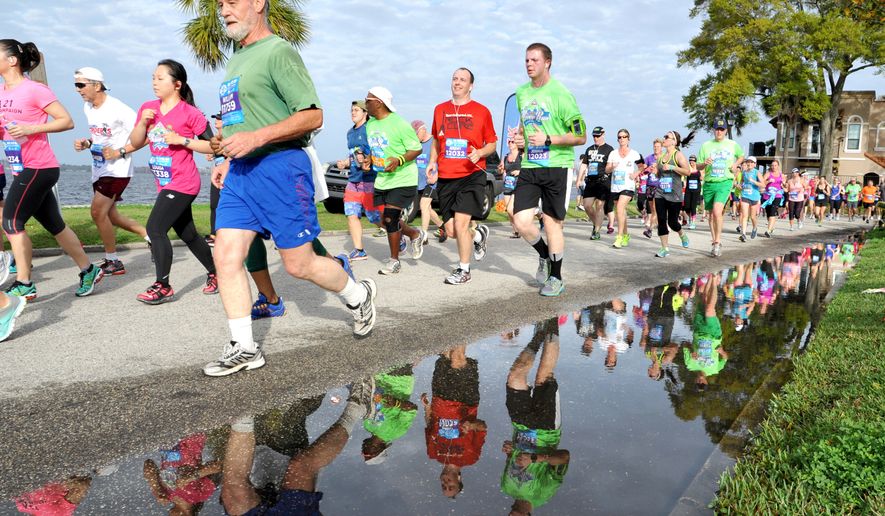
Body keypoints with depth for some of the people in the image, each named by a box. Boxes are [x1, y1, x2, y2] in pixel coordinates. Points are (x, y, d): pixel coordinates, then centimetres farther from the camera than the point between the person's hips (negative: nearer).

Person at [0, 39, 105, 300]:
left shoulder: (34, 90, -11)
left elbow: (67, 121, -12)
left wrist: (31, 128, -21)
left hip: (39, 168, -8)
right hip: (22, 169, 8)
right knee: (54, 224, 12)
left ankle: (24, 285, 0)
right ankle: (89, 271, 23)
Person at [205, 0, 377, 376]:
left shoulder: (278, 51, -8)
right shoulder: (236, 60, 19)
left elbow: (312, 116, -16)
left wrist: (255, 138, -23)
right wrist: (227, 159, 16)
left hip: (279, 166, -8)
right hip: (240, 172, 8)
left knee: (299, 265, -1)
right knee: (226, 257, 0)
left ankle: (359, 296, 26)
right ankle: (243, 349, 8)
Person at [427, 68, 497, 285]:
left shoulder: (481, 111, 1)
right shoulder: (440, 109, 11)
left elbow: (492, 143, 7)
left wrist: (480, 153, -14)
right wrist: (432, 162, 8)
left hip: (472, 174, -4)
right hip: (445, 177, 4)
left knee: (461, 222, -13)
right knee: (451, 229, 5)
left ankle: (464, 269, 5)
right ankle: (478, 235, 38)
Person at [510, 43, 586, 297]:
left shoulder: (560, 94, -9)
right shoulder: (521, 93, 10)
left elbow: (581, 137, -9)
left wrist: (548, 139, -19)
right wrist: (520, 136, 6)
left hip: (556, 165, -5)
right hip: (529, 166, 5)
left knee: (552, 222, 0)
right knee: (521, 221, -4)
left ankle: (556, 278, 16)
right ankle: (544, 255, 26)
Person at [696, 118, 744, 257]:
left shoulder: (732, 145, 6)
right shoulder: (706, 145, 6)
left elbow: (741, 156, 25)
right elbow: (698, 167, 7)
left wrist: (736, 164, 5)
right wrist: (704, 163, -15)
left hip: (724, 183, -2)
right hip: (709, 183, 3)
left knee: (717, 211, -22)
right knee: (711, 214, 9)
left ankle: (718, 242, -10)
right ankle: (715, 243, 21)